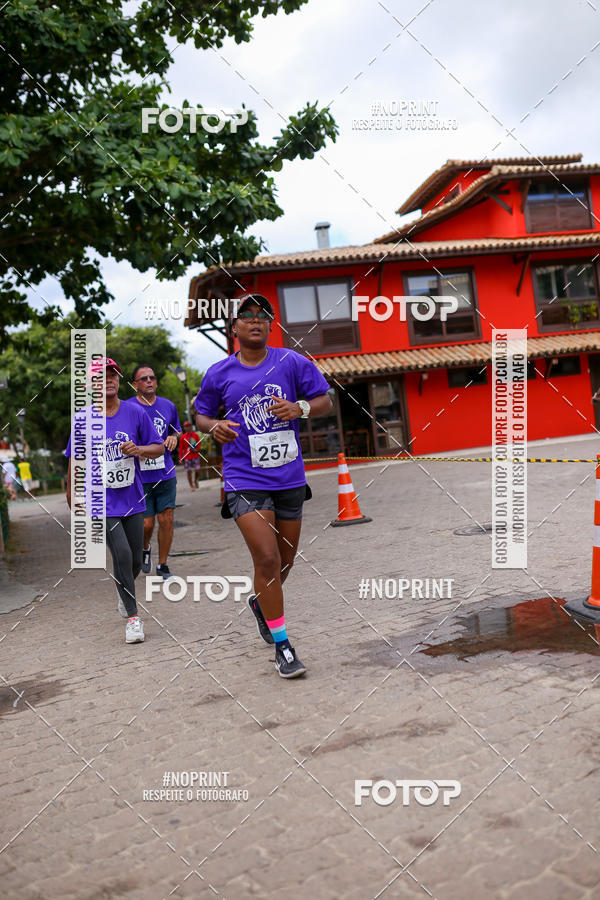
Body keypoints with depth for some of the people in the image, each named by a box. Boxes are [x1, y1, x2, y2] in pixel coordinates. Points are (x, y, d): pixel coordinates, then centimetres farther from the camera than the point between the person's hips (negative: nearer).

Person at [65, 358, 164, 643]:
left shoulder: (135, 414, -1)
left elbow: (158, 448, 4)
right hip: (102, 502, -2)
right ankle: (132, 617, -1)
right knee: (121, 554, -14)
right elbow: (75, 459, 8)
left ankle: (123, 591, 44)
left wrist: (139, 449, -17)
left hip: (132, 500, 2)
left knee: (135, 559, 10)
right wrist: (72, 493, 14)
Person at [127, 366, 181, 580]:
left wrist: (174, 438, 0)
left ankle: (162, 564, 16)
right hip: (140, 476, -3)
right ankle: (145, 549, 32)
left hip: (166, 474, 3)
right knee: (146, 523, -2)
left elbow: (177, 430, 23)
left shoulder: (168, 406, 6)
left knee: (166, 519, 0)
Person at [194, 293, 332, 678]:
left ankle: (260, 602, 48)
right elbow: (201, 414, 14)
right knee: (267, 559, -14)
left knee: (285, 561, 15)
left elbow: (325, 401, 3)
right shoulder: (219, 373, 1)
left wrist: (299, 408, -17)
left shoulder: (292, 362, 0)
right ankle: (282, 645, 1)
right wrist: (215, 426, -9)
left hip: (289, 477, 3)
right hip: (245, 481, -2)